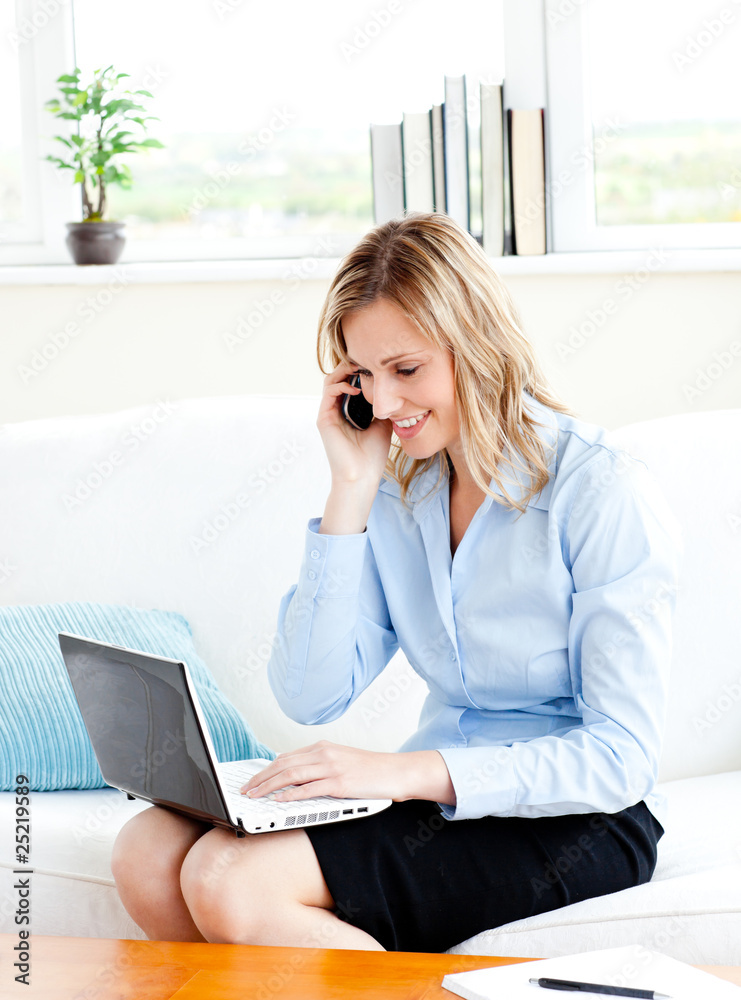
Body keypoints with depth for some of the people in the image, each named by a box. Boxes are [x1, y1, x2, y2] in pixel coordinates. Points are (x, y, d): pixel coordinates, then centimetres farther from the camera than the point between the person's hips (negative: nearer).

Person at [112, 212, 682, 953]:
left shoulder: (606, 495, -12)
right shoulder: (397, 491, 6)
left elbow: (619, 756, -16)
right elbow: (310, 697, -3)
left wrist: (409, 771, -26)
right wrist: (351, 491, -7)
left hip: (572, 822, -6)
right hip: (439, 798, 6)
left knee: (232, 882, -25)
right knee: (148, 852, -16)